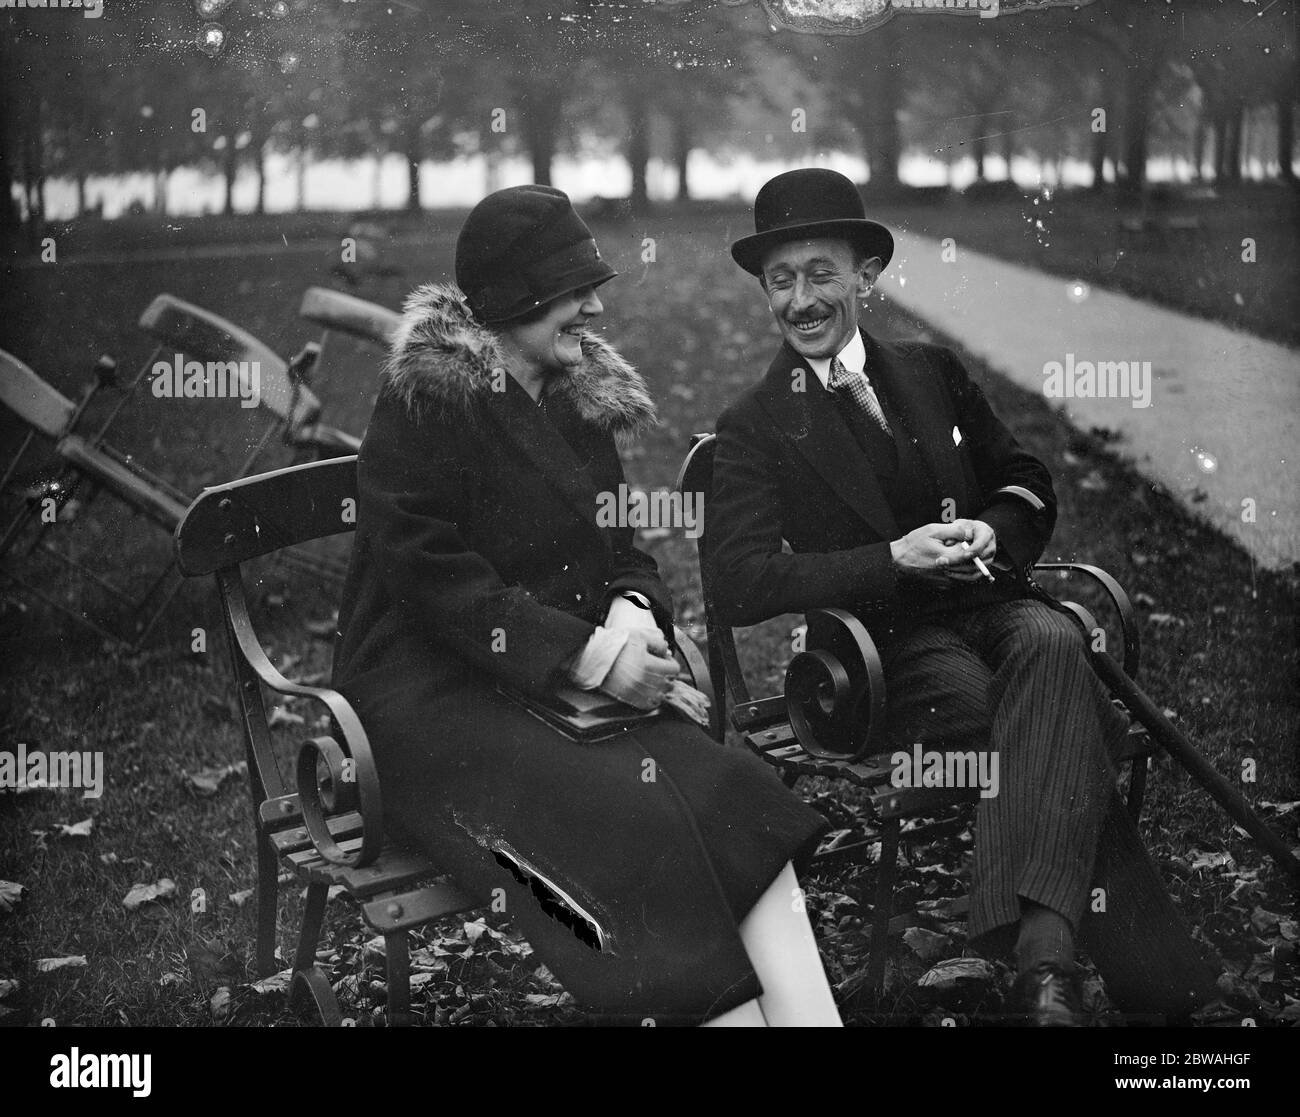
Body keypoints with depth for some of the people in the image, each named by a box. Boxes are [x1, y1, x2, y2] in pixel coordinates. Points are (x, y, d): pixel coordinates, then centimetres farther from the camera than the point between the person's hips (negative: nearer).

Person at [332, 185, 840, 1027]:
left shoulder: (583, 396, 14)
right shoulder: (424, 402, -8)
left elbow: (621, 548, 19)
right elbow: (430, 576, -15)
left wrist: (634, 614, -6)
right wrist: (589, 655, -19)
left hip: (575, 683, 6)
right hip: (437, 693, -6)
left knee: (741, 800, -20)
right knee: (632, 816, -30)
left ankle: (810, 1011, -29)